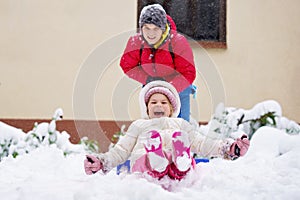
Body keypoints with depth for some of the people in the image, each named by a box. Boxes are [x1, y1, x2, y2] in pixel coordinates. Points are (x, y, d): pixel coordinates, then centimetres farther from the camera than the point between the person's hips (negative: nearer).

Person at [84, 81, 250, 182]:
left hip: (179, 157, 1)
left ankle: (181, 166, -61)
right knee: (153, 135, -33)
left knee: (179, 135, -31)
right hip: (145, 162, -1)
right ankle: (157, 167, -63)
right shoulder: (138, 125, 39)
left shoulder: (180, 124, 40)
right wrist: (101, 162, 8)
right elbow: (121, 151, 28)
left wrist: (229, 148, 10)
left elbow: (202, 144, 27)